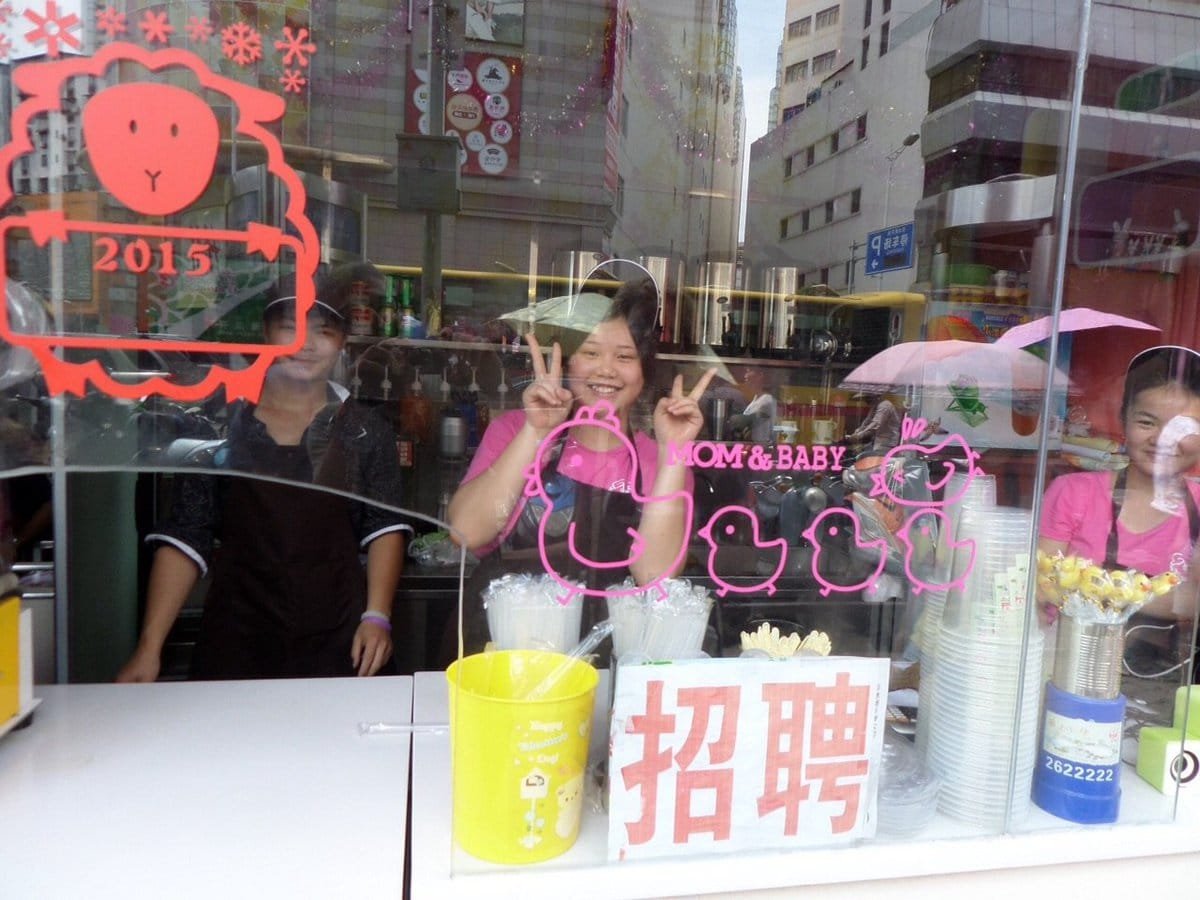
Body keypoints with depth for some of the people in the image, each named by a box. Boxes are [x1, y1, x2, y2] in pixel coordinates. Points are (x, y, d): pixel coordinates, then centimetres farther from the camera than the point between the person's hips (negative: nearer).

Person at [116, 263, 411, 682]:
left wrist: (377, 616, -9)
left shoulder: (366, 432, 2)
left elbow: (384, 528, 3)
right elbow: (183, 538, 1)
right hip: (235, 644, 0)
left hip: (337, 646, 0)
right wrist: (150, 647, -5)